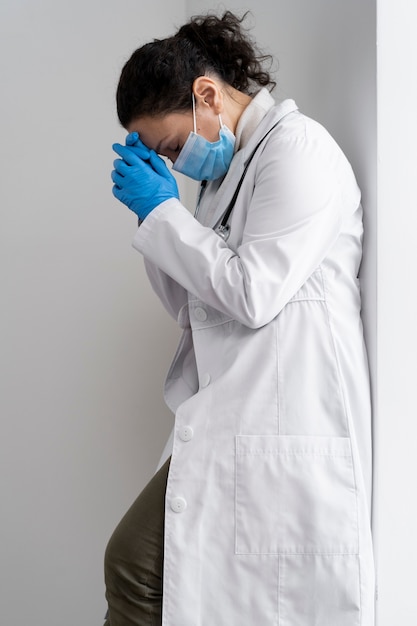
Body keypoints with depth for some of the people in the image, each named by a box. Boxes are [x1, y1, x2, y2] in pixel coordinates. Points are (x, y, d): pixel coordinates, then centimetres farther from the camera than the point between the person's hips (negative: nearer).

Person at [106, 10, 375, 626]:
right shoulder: (231, 166, 18)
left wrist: (161, 211, -8)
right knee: (132, 563, 9)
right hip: (229, 423, 9)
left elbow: (253, 294, -17)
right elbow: (190, 305, 20)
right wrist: (156, 212, 7)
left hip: (282, 430, -9)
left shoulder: (298, 147, -9)